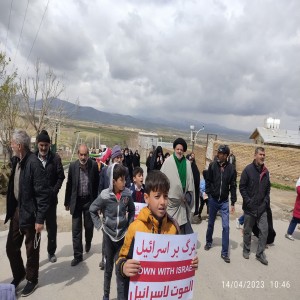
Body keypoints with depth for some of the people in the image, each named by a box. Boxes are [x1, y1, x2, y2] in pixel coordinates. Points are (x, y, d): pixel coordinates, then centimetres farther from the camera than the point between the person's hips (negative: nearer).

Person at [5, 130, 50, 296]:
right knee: (11, 247, 19)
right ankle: (19, 275, 43)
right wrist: (11, 209, 14)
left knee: (32, 249, 12)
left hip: (30, 213, -7)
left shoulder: (34, 163, -22)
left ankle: (32, 280, 35)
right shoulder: (16, 160, 3)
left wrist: (40, 219, -20)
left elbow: (43, 193, -22)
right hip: (16, 210, 8)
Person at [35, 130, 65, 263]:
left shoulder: (55, 158, -5)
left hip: (50, 198, 0)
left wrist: (54, 191, -11)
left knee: (52, 226, 14)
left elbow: (61, 177, -3)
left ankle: (51, 251, 32)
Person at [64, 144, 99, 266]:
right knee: (76, 230, 6)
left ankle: (88, 242, 46)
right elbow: (69, 185, 2)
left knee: (89, 226, 14)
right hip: (76, 201, 1)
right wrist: (67, 202, 7)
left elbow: (97, 184, -1)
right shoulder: (72, 166, -7)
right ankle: (78, 255, 20)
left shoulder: (94, 165, -10)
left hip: (89, 201, 0)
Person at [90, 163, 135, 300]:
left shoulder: (127, 194, -11)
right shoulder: (104, 195, -17)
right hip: (109, 234, -1)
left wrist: (129, 225, 1)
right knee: (108, 267, 16)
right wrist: (99, 225, -4)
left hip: (122, 235, 1)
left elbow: (132, 211, 7)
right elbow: (92, 210, -2)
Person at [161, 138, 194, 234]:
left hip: (182, 198, 2)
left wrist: (188, 194, 0)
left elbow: (190, 179, 6)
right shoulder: (168, 162, -3)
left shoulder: (187, 163, 5)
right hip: (171, 196, -2)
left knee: (183, 221, 3)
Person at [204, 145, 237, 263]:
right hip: (213, 199, 1)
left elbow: (233, 186, -3)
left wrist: (233, 203, -3)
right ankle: (209, 242, 39)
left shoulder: (231, 168, -8)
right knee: (211, 223, 16)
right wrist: (208, 193, -7)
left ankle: (224, 252, 10)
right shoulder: (212, 165, -7)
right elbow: (208, 180, 1)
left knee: (226, 226, -2)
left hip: (224, 201, -1)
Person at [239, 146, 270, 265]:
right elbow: (242, 187, -11)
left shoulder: (266, 171, 4)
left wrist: (266, 201, 2)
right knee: (247, 231, 12)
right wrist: (248, 201, -15)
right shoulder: (248, 170, -11)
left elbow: (268, 188, 13)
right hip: (250, 207, -4)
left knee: (264, 230, 5)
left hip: (262, 208, 4)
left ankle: (260, 253, 21)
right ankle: (246, 250, 30)